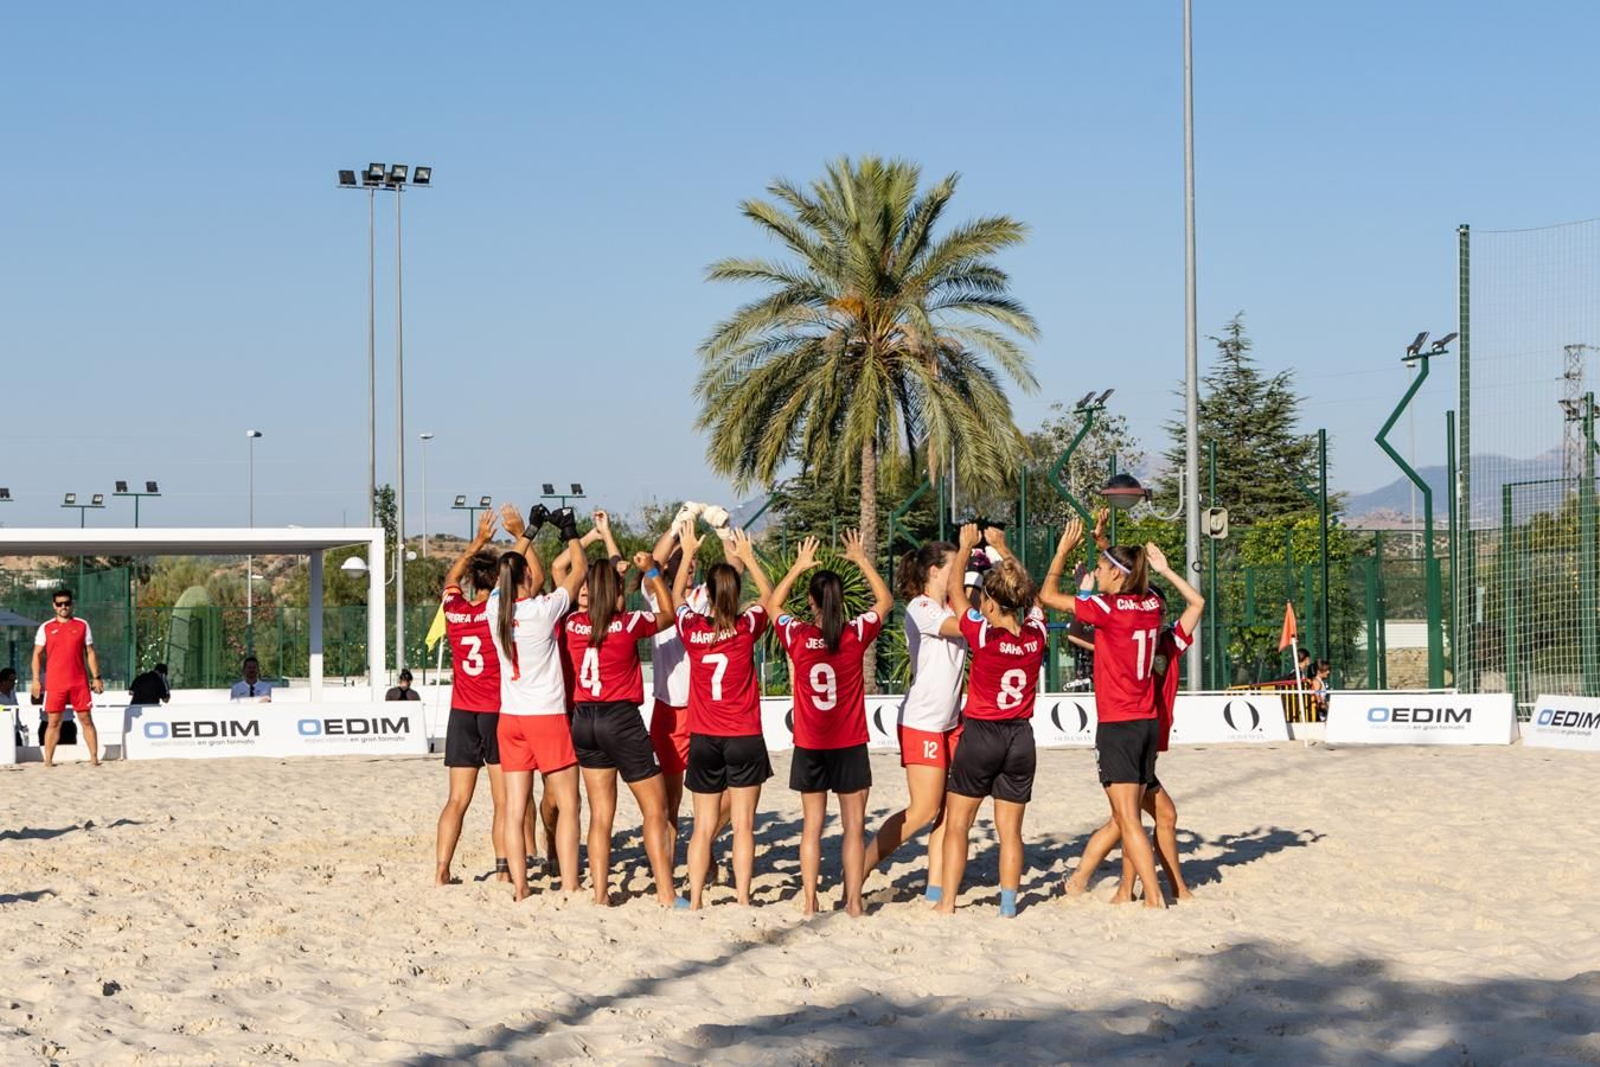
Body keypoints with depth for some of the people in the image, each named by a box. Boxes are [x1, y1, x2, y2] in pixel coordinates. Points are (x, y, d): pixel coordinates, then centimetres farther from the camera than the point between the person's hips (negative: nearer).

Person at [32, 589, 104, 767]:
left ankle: (94, 758, 4)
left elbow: (90, 652, 10)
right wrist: (36, 680, -1)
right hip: (54, 683, -1)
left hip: (80, 682, 1)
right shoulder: (46, 628, 6)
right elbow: (37, 654, 7)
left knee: (86, 719, 0)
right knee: (53, 722, 0)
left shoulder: (82, 625, 8)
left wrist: (96, 677, 3)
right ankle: (48, 761, 3)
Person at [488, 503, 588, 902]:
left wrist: (524, 534, 29)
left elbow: (512, 573, 21)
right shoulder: (542, 610, -11)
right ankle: (569, 886, -3)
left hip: (510, 718, 5)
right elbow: (580, 570, 3)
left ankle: (519, 887, 5)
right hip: (547, 716, -5)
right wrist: (570, 532, 17)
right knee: (567, 804, 2)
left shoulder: (496, 608, 0)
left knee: (515, 808, 4)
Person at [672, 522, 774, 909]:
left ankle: (695, 900, 5)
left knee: (704, 826, 7)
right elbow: (769, 596, 12)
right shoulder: (747, 628, -8)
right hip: (744, 738, -2)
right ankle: (743, 899, -1)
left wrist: (688, 553, 25)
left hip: (703, 738, 2)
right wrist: (748, 557, 18)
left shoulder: (692, 629, -5)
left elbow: (675, 597, 17)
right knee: (743, 825, 1)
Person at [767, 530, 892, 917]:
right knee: (854, 827, 5)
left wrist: (799, 566, 17)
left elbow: (772, 604, 13)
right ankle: (853, 901, 4)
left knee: (812, 827, 8)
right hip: (850, 745, -1)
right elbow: (885, 600, 9)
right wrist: (862, 560, 14)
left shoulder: (797, 636, -8)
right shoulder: (856, 635, -10)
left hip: (809, 746, 1)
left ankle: (809, 902, 7)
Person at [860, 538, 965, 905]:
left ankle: (936, 889, 4)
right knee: (923, 810, -8)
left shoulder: (951, 609, 15)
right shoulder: (920, 608, -12)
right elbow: (964, 627, -24)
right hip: (922, 721, -8)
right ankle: (859, 873, 0)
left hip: (950, 721, 8)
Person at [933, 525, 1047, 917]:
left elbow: (955, 592, -2)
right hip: (1021, 738, 4)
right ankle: (1008, 905, 9)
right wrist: (1002, 548, 23)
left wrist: (966, 547, 11)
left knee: (957, 825, 7)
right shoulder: (1037, 636, -5)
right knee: (1010, 829, 9)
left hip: (980, 735, -4)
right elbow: (1027, 594, 14)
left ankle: (948, 902, 5)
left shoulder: (983, 636, -17)